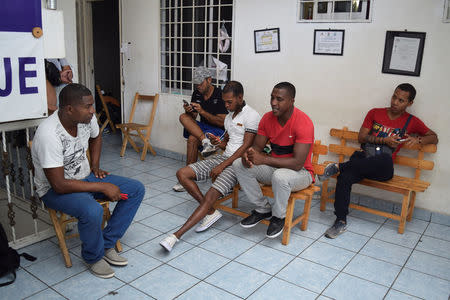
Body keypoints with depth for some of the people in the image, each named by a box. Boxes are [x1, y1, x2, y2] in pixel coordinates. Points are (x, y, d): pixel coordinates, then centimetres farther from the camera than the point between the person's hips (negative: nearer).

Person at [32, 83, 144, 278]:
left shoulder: (87, 118, -9)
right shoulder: (49, 135, -31)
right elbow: (59, 185, -30)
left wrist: (95, 166, 5)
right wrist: (102, 187, -27)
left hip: (85, 177, 8)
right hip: (54, 189, -7)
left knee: (136, 190, -5)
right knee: (92, 211, -37)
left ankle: (107, 245, 0)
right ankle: (94, 257, -6)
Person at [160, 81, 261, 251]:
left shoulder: (251, 116, -9)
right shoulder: (229, 116, 18)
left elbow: (245, 147, -15)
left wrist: (221, 166, -17)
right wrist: (218, 142, 0)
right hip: (224, 156, 9)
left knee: (211, 195, -26)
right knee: (182, 174, -6)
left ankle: (176, 235, -27)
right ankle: (211, 212, -5)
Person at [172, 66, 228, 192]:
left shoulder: (220, 95, -12)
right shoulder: (197, 94, 8)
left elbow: (222, 122, -16)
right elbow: (192, 118, 9)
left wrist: (202, 111, -23)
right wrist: (188, 111, -15)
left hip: (219, 131, -6)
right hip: (202, 128, 7)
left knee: (193, 138, -32)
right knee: (183, 117, -20)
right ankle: (207, 143, -35)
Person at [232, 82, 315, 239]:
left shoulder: (303, 123, -24)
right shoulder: (267, 118, -3)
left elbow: (298, 163, -29)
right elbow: (257, 146, 2)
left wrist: (263, 159, -33)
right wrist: (248, 155, -24)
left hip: (300, 172, -6)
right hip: (274, 167, 7)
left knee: (280, 176, -40)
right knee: (238, 164, -11)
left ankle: (278, 217, -8)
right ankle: (263, 208, 1)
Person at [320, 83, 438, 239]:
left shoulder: (412, 122, 14)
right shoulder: (375, 113, 16)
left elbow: (434, 138, 18)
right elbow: (361, 137, 9)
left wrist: (418, 139, -3)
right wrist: (384, 140, -4)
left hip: (382, 169, 0)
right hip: (363, 157, 1)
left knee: (385, 160, -40)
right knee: (345, 177, -32)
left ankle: (339, 167, -28)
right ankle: (341, 222, -23)